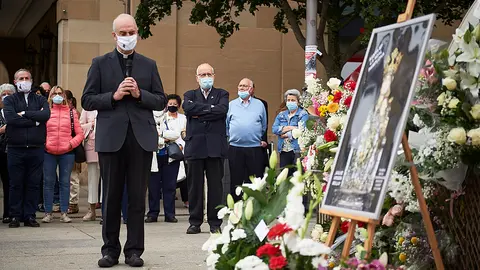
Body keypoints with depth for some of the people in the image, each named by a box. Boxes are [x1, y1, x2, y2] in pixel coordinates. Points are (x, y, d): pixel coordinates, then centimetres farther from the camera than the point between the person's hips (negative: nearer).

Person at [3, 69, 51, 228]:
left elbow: (46, 115, -7)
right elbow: (10, 119, -11)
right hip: (15, 149, -1)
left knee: (34, 184, 2)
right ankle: (15, 216, 9)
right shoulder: (10, 100, 8)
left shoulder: (40, 100, 14)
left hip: (36, 148, 2)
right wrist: (34, 120, -9)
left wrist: (24, 114, -9)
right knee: (16, 184, 2)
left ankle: (29, 216, 9)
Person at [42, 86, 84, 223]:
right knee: (48, 182, 3)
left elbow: (79, 133, 7)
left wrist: (72, 144, -7)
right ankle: (48, 212, 9)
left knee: (65, 182, 4)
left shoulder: (71, 112, 8)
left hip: (67, 153, 0)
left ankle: (64, 212, 9)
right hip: (48, 153, 0)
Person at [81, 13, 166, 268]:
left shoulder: (149, 65, 11)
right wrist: (114, 96, -12)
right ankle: (110, 249, 14)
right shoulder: (100, 63, 7)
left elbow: (161, 101, 9)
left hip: (141, 138, 1)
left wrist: (140, 94, -9)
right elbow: (87, 101, 2)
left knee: (137, 197, 2)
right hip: (111, 137, -1)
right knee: (111, 197, 6)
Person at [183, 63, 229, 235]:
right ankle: (195, 222, 10)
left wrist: (199, 114, -8)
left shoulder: (221, 94, 13)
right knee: (194, 185, 2)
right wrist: (210, 108, -7)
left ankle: (215, 223, 6)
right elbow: (188, 108, -7)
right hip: (195, 145, 1)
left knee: (215, 185, 0)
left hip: (215, 146, -1)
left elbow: (222, 110, -8)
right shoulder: (190, 95, 16)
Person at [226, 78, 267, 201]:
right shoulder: (231, 105, 10)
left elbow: (263, 126, 16)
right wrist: (231, 137, 9)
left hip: (255, 149, 0)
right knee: (236, 180, 4)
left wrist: (259, 139, 13)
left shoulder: (259, 105, 10)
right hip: (235, 149, 0)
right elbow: (226, 125, 13)